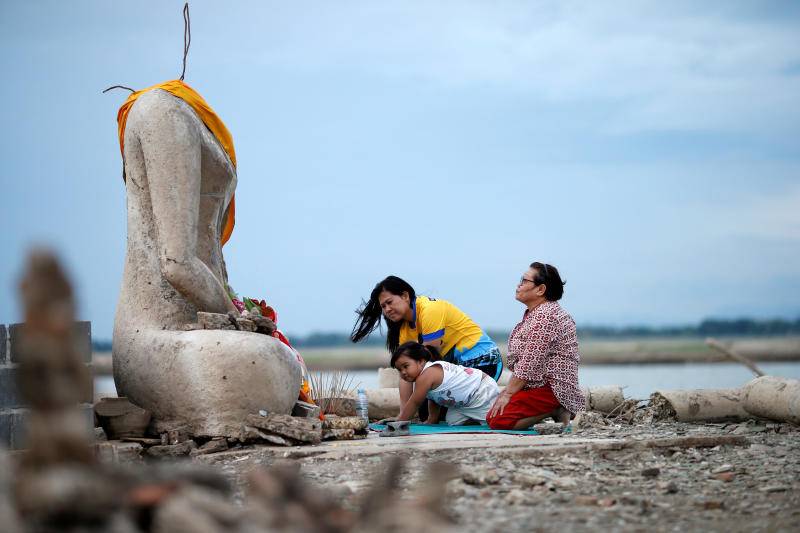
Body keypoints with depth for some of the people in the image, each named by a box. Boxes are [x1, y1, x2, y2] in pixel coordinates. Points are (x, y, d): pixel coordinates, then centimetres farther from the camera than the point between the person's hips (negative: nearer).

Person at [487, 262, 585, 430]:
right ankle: (555, 409, 5)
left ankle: (554, 411, -9)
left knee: (497, 420, -21)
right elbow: (522, 361, 19)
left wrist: (508, 394, -16)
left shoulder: (545, 316, -17)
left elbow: (530, 364, -21)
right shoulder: (534, 314, 18)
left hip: (550, 390, -11)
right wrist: (508, 391, 11)